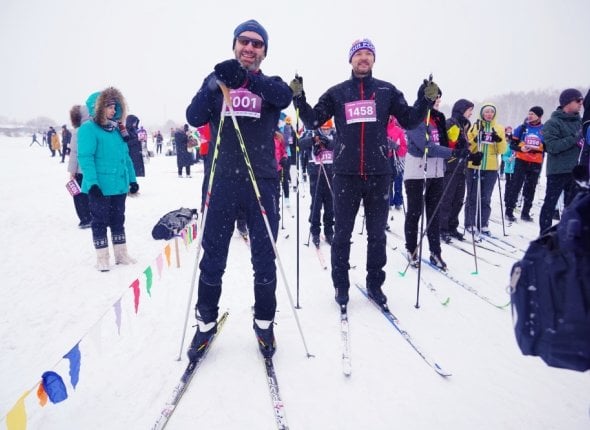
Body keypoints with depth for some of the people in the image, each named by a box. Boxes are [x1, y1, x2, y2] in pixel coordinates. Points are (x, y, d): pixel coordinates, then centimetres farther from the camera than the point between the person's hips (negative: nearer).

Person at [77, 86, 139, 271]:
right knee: (100, 222, 4)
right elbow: (85, 158, -17)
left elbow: (125, 156, 16)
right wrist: (92, 183, -25)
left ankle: (121, 255, 25)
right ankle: (102, 258, 14)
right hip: (100, 187, -7)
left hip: (119, 185, 7)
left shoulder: (117, 129, 12)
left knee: (118, 221, 15)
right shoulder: (88, 129, -10)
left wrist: (132, 179, 14)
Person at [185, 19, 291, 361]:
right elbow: (194, 118, -3)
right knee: (213, 257, 6)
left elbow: (284, 98, -16)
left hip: (262, 182, 0)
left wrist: (246, 77, -31)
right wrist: (213, 88, -21)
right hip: (223, 180, 0)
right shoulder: (217, 81, 11)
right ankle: (206, 323, 24)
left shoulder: (270, 84, 9)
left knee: (264, 258, 6)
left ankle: (264, 323, 24)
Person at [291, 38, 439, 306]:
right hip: (346, 173, -1)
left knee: (377, 233, 10)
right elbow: (313, 121, 5)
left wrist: (426, 100, -8)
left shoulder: (387, 91, 8)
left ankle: (374, 284, 25)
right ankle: (341, 285, 20)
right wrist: (299, 98, -8)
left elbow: (409, 121, 7)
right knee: (342, 233, 6)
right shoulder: (336, 93, 7)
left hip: (379, 174, 1)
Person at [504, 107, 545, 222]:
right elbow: (512, 144, 1)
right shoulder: (522, 128, 0)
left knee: (530, 188, 9)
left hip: (536, 163, 2)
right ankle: (509, 211, 3)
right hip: (521, 161, -2)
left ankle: (525, 213, 18)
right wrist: (520, 148, -19)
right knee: (515, 186, -3)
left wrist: (538, 148, -11)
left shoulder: (544, 130, 2)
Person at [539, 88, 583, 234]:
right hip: (558, 170, -7)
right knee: (550, 203, -1)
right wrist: (574, 139, -21)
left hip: (575, 170, 7)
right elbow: (552, 146, -18)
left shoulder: (579, 121, 12)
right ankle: (545, 234, 5)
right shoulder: (553, 123, -7)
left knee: (572, 204, 12)